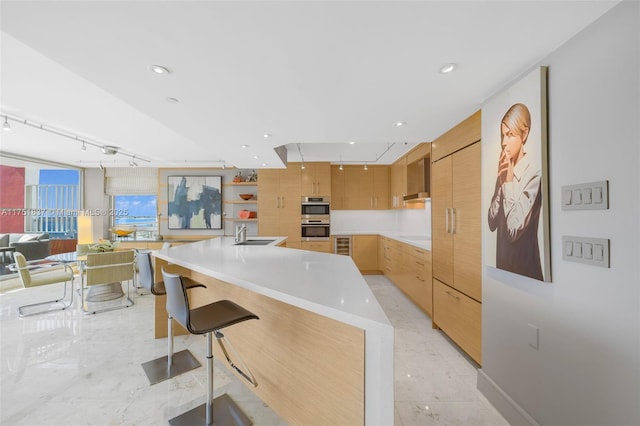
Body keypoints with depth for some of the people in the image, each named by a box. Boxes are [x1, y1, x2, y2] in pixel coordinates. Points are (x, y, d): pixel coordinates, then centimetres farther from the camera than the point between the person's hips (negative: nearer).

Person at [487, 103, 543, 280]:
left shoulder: (533, 174, -16)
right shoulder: (504, 170, 1)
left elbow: (514, 230, -21)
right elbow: (492, 223, -2)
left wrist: (508, 183, -17)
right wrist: (501, 182, -10)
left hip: (524, 268, -6)